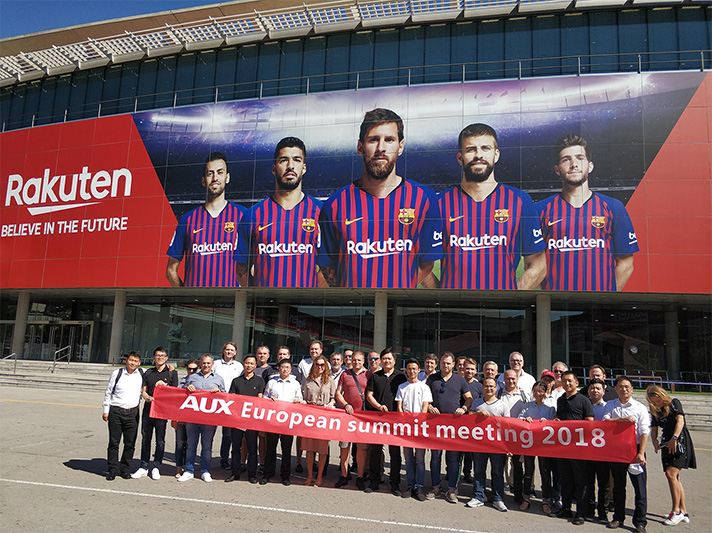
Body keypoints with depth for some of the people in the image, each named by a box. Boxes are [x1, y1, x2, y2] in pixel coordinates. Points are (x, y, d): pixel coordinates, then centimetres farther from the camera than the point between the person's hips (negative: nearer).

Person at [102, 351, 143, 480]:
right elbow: (108, 392, 6)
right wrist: (105, 410, 4)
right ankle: (113, 469, 13)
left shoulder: (142, 374, 6)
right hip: (115, 412, -1)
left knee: (130, 443, 5)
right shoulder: (117, 373, 1)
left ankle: (125, 468, 18)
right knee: (114, 442, 2)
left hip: (133, 413, 2)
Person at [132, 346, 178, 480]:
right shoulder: (148, 373, 13)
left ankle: (156, 467, 13)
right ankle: (144, 467, 17)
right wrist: (147, 397, -10)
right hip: (148, 409, 3)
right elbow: (143, 391, 10)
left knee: (160, 441, 3)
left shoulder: (172, 373, 4)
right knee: (145, 439, 7)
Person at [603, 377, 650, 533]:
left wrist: (641, 453, -13)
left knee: (640, 487, -1)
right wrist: (624, 419, -19)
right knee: (618, 486, 12)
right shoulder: (610, 405, 8)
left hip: (634, 450, -2)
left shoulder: (640, 407, 2)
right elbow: (605, 422, -7)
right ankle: (618, 518, 24)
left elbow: (644, 432, -4)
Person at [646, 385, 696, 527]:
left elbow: (680, 421, -14)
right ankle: (683, 512, 14)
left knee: (670, 473, -17)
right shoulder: (655, 412, 14)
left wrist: (674, 438, -26)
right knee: (674, 477, 6)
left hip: (680, 442, -7)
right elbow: (653, 430, 11)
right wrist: (654, 442, -10)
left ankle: (676, 511, -9)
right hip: (666, 444, 7)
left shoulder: (674, 403, -2)